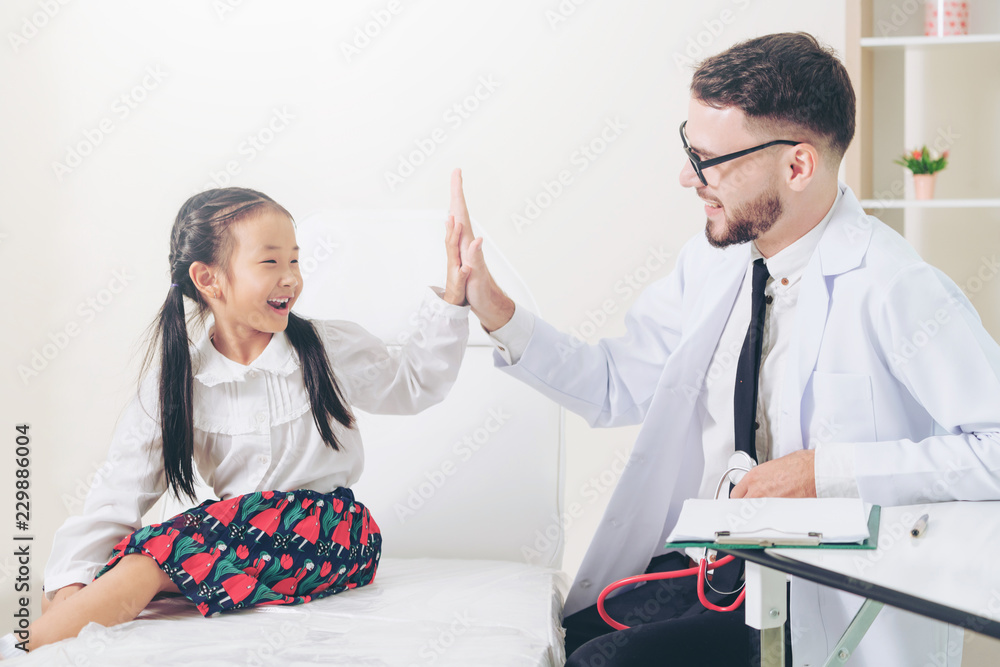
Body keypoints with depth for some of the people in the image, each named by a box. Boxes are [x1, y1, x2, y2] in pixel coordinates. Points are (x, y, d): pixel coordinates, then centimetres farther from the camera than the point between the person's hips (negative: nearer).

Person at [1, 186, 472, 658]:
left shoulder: (335, 349, 1)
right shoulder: (174, 389, -2)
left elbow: (413, 383, 16)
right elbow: (119, 495, -4)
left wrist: (451, 301, 4)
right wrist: (71, 582, -18)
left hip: (329, 530, -3)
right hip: (238, 534, 3)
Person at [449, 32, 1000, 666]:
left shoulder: (896, 291, -15)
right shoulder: (711, 262, 7)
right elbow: (616, 385, 14)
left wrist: (827, 470, -21)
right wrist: (494, 309, 4)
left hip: (817, 609, -6)